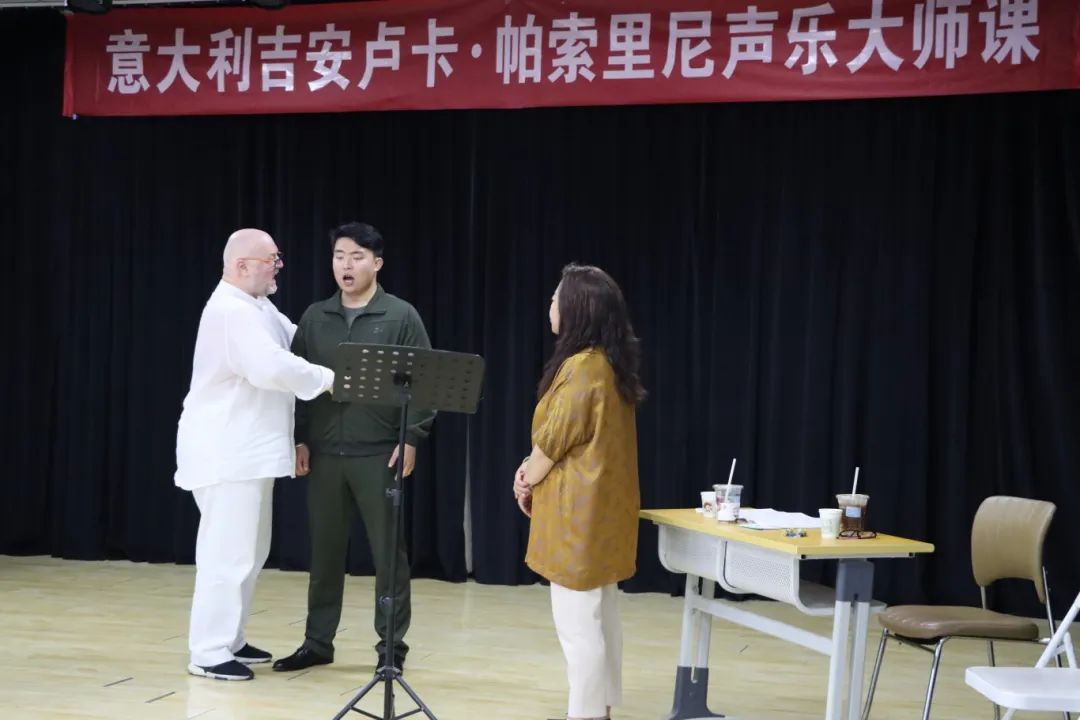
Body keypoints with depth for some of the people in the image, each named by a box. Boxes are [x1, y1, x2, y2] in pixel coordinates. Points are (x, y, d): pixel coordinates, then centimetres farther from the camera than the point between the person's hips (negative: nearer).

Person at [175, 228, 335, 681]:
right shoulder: (232, 311, -19)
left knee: (248, 549, 16)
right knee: (228, 553, -9)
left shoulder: (256, 306, 16)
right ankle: (208, 653, -3)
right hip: (225, 452, -11)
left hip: (246, 450, 11)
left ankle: (229, 640, 25)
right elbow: (271, 368, -28)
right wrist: (327, 379, -17)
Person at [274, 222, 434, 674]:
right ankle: (317, 641, 21)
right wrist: (298, 439, 3)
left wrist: (412, 437, -10)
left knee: (388, 549, 3)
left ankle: (391, 645, 13)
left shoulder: (401, 317, -1)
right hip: (324, 454, 3)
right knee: (324, 549, 10)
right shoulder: (314, 318, 9)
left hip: (379, 454, -3)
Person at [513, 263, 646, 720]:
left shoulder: (581, 368, -19)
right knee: (601, 618, 15)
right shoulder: (611, 364, 11)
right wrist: (533, 468, 8)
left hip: (578, 512, -10)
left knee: (577, 624, -4)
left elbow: (555, 440, -14)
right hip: (600, 509, 10)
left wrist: (527, 482, 3)